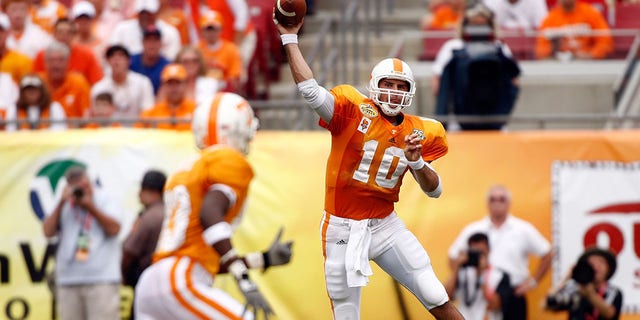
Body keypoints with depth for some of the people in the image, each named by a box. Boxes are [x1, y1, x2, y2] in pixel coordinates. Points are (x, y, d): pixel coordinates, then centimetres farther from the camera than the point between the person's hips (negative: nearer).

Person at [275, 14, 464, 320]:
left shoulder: (418, 133, 3)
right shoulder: (354, 111, -9)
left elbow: (435, 190, 5)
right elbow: (310, 91, -24)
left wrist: (417, 162, -15)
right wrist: (290, 38, -24)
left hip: (386, 226, 3)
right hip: (342, 230, -3)